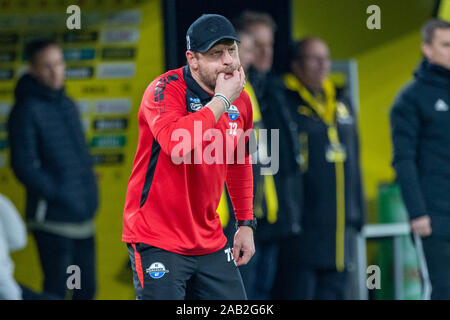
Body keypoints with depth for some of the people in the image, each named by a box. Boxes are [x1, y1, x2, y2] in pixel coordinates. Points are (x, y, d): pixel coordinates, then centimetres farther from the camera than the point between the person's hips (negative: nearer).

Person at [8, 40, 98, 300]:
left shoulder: (68, 105, 14)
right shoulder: (27, 110, -10)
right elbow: (25, 166, -15)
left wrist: (89, 195, 9)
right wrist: (60, 195, -18)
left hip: (83, 219, 8)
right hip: (53, 219, -8)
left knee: (87, 289, 11)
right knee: (56, 291, -7)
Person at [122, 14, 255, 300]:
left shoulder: (241, 100, 6)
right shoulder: (165, 90, -14)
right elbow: (176, 146, -34)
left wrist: (245, 223, 18)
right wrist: (221, 100, -24)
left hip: (210, 242, 6)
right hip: (157, 241, -6)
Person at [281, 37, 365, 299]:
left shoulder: (342, 104, 16)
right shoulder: (286, 105, -6)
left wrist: (358, 213, 19)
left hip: (340, 224, 7)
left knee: (334, 288, 9)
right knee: (300, 290, -6)